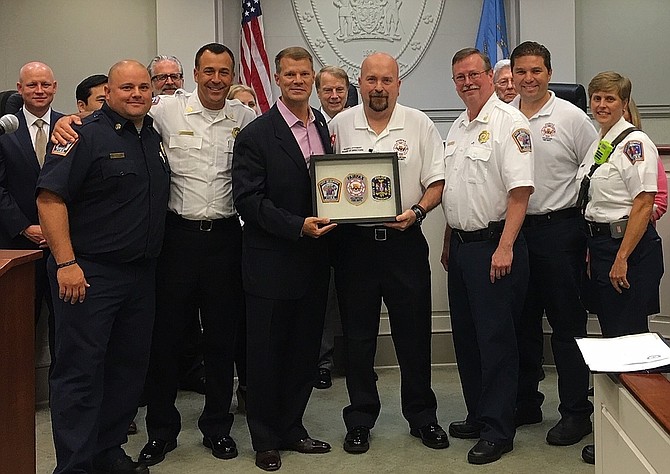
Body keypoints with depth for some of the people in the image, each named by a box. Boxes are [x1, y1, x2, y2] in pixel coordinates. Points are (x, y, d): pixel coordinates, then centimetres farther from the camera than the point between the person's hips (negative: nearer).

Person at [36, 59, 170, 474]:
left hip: (141, 274, 8)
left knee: (129, 367, 14)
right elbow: (50, 196, -16)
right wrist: (66, 263, -20)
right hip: (88, 275, -7)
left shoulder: (154, 137, 12)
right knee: (80, 372, -1)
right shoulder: (87, 135, -10)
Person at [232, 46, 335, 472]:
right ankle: (266, 440, 22)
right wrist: (298, 226, -21)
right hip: (272, 261, -5)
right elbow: (249, 200, -13)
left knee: (305, 350, 14)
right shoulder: (257, 134, -8)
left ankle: (292, 428, 31)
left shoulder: (326, 127, 10)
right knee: (267, 352, 6)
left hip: (314, 260, 6)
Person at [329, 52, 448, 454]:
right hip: (355, 243, 1)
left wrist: (417, 211, -15)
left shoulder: (420, 125, 2)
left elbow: (437, 182, 2)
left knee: (414, 334, 6)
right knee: (358, 336, 8)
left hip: (405, 241, -1)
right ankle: (360, 420, 22)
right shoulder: (340, 125, 5)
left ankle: (422, 417, 23)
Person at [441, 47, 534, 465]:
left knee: (496, 339, -2)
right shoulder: (457, 128, 15)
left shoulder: (509, 121, -11)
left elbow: (520, 190, -19)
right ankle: (478, 416, 28)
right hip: (461, 244, 9)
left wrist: (504, 248, -24)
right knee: (466, 336, 14)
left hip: (494, 245, -9)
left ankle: (498, 431, 8)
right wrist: (449, 242, 18)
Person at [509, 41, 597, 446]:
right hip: (513, 228, 5)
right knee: (522, 322, 13)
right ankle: (525, 403, 27)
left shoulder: (571, 117, -3)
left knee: (567, 325, 2)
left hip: (559, 230, -4)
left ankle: (576, 412, 13)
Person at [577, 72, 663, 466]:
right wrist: (593, 251, 14)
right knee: (610, 333, 14)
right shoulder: (597, 145, 15)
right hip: (600, 243, 9)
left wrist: (622, 258, -20)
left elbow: (643, 204, -17)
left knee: (629, 336, -4)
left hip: (630, 247, -9)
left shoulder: (635, 143, -11)